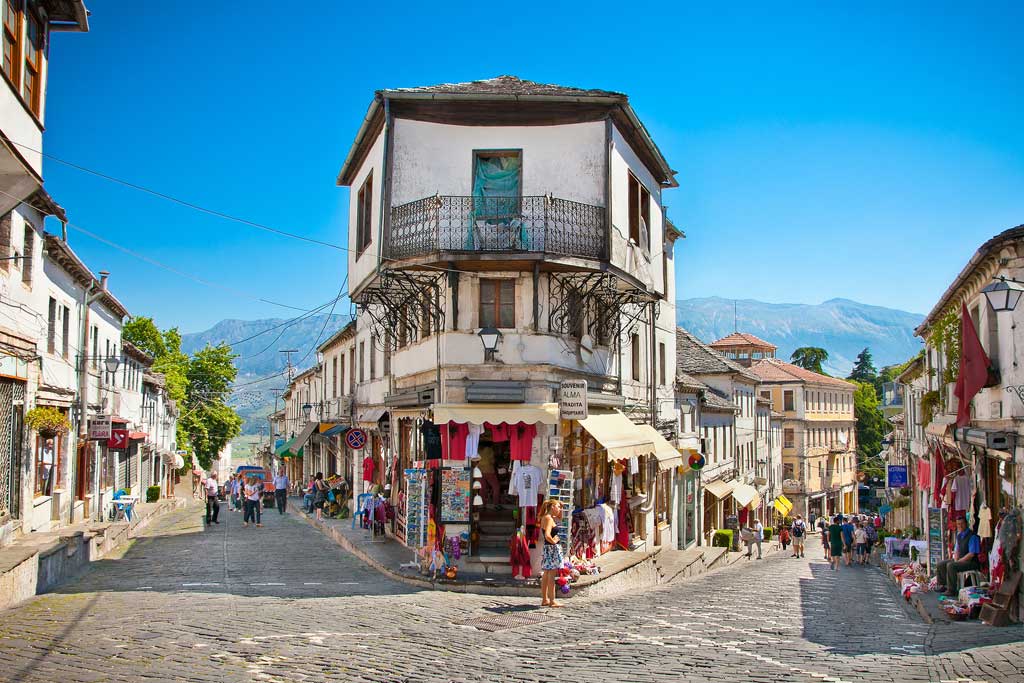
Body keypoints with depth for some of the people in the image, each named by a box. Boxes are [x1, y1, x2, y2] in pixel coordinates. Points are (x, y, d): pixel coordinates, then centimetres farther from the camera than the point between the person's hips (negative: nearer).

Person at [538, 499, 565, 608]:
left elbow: (560, 518, 34)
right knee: (551, 575, -7)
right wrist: (553, 541, -13)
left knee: (546, 575, 13)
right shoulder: (548, 518, -16)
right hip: (552, 548, -10)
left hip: (550, 549, 10)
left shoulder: (550, 518, 13)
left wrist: (560, 510, 16)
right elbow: (547, 535, -29)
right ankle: (552, 601, -5)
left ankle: (544, 600, 19)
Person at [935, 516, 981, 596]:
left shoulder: (972, 536, -15)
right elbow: (956, 550, 22)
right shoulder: (959, 535, 12)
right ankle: (943, 585, 8)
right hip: (960, 560, 9)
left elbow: (971, 554, -20)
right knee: (941, 564, 2)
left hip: (971, 562, -9)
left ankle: (951, 590, -23)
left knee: (950, 566, -29)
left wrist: (958, 561, -18)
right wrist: (955, 559, 2)